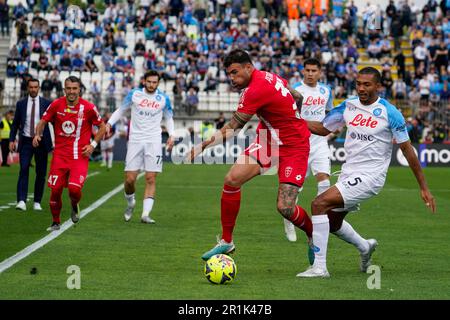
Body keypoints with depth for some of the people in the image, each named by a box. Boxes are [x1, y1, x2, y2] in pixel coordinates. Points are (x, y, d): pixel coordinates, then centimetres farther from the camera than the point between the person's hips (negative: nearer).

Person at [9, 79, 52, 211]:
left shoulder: (46, 103, 2)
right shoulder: (21, 104, 6)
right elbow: (15, 123, 9)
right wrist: (12, 140, 0)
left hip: (42, 142, 0)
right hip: (26, 142, 0)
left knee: (41, 173, 3)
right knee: (24, 170, -12)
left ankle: (37, 202, 13)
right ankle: (21, 201, -19)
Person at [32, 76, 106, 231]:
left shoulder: (88, 108, -6)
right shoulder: (56, 105, -2)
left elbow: (102, 127, 6)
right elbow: (43, 121, 9)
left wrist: (93, 144, -4)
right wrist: (37, 134, -11)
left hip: (80, 156, -2)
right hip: (60, 154, 2)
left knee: (74, 189, -18)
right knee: (55, 190, -1)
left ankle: (75, 206, 19)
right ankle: (55, 222, 20)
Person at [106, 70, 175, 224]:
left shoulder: (163, 98, 3)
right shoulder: (134, 94, 1)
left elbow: (169, 117, 18)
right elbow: (121, 110, 12)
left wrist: (171, 135, 3)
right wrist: (109, 123, -2)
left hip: (153, 142, 0)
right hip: (135, 140, 0)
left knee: (151, 179, -9)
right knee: (130, 179, -4)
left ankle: (145, 214, -8)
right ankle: (130, 202, 26)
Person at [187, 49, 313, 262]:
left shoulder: (256, 89, -25)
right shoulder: (268, 77, 1)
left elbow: (232, 128, -19)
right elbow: (298, 97, 15)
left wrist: (202, 146, -14)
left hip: (293, 147, -9)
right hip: (269, 140, 9)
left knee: (285, 208, -16)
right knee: (232, 179, -6)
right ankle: (226, 241, 4)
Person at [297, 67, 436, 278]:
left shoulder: (390, 113, -12)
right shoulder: (348, 106, 4)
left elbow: (407, 150, -6)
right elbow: (323, 129, 16)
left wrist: (423, 188, -5)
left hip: (370, 176, -7)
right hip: (349, 173, 7)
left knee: (319, 204, -22)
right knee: (331, 222, 19)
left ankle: (319, 267, -18)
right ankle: (365, 247, 48)